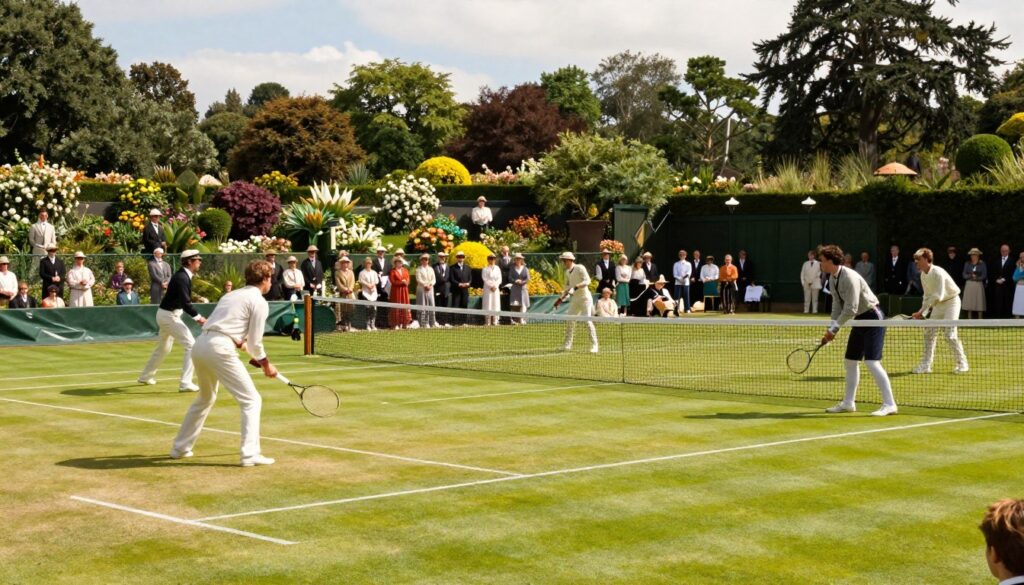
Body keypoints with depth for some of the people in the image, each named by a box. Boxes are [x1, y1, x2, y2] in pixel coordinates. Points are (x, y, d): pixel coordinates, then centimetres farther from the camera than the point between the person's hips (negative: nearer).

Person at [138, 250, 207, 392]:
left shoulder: (183, 275, 10)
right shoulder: (182, 277, -21)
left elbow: (184, 300, 12)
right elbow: (185, 303, -29)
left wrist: (196, 316, 4)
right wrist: (198, 317, -30)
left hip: (165, 315, 10)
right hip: (169, 316, -10)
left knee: (163, 348, 25)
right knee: (191, 345, -13)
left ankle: (146, 376, 41)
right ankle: (185, 383, -16)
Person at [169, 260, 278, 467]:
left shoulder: (231, 295, 23)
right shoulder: (259, 302, 0)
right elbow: (254, 341, -2)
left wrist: (242, 345, 25)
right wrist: (266, 364, 12)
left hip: (201, 343, 8)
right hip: (220, 349, -8)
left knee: (205, 399, 28)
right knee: (251, 400, 1)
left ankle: (180, 448, 36)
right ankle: (250, 454, -7)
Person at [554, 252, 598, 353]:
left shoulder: (580, 269, -12)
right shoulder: (567, 272, 11)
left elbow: (587, 281, -21)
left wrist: (576, 287, -32)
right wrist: (561, 299, 13)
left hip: (584, 298, -8)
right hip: (574, 299, 8)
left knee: (587, 321, -13)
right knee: (569, 321, 4)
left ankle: (594, 345, -9)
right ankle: (567, 345, 13)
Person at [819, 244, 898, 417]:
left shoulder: (849, 278, -25)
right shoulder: (832, 279, 4)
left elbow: (850, 310, -25)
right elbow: (837, 305, 10)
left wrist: (833, 328, -17)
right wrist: (832, 330, 0)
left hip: (872, 317, -10)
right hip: (860, 320, 10)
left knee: (872, 362, -17)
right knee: (850, 361, 13)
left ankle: (889, 404, -15)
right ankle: (848, 403, 24)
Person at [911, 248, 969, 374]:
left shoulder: (938, 273, -26)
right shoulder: (923, 275, 1)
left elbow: (938, 296, -29)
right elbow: (927, 295, 10)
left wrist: (922, 310, -29)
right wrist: (922, 313, -2)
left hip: (951, 301, -8)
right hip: (938, 304, 8)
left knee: (949, 333, -15)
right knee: (929, 332, 2)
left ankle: (961, 364, -2)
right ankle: (926, 365, 6)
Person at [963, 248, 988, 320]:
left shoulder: (982, 264, 2)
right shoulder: (967, 264, 9)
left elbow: (984, 276, -2)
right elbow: (964, 275, 3)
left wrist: (976, 278, -12)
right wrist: (971, 276, -13)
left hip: (978, 285, -2)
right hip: (969, 285, 2)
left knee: (979, 303, -5)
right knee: (969, 303, -2)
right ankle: (969, 319, 3)